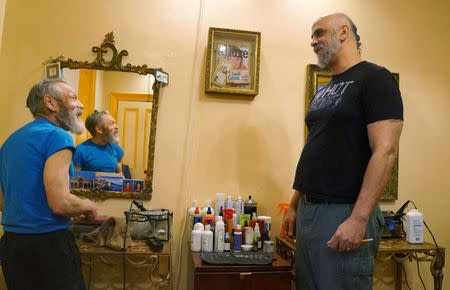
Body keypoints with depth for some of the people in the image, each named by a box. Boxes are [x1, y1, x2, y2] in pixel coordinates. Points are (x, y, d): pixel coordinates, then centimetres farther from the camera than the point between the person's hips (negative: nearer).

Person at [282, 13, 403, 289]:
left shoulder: (374, 78, -7)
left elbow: (385, 151, -17)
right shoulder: (324, 92, 17)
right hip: (307, 213, 8)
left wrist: (358, 220, -22)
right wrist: (294, 207, 15)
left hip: (344, 215, -8)